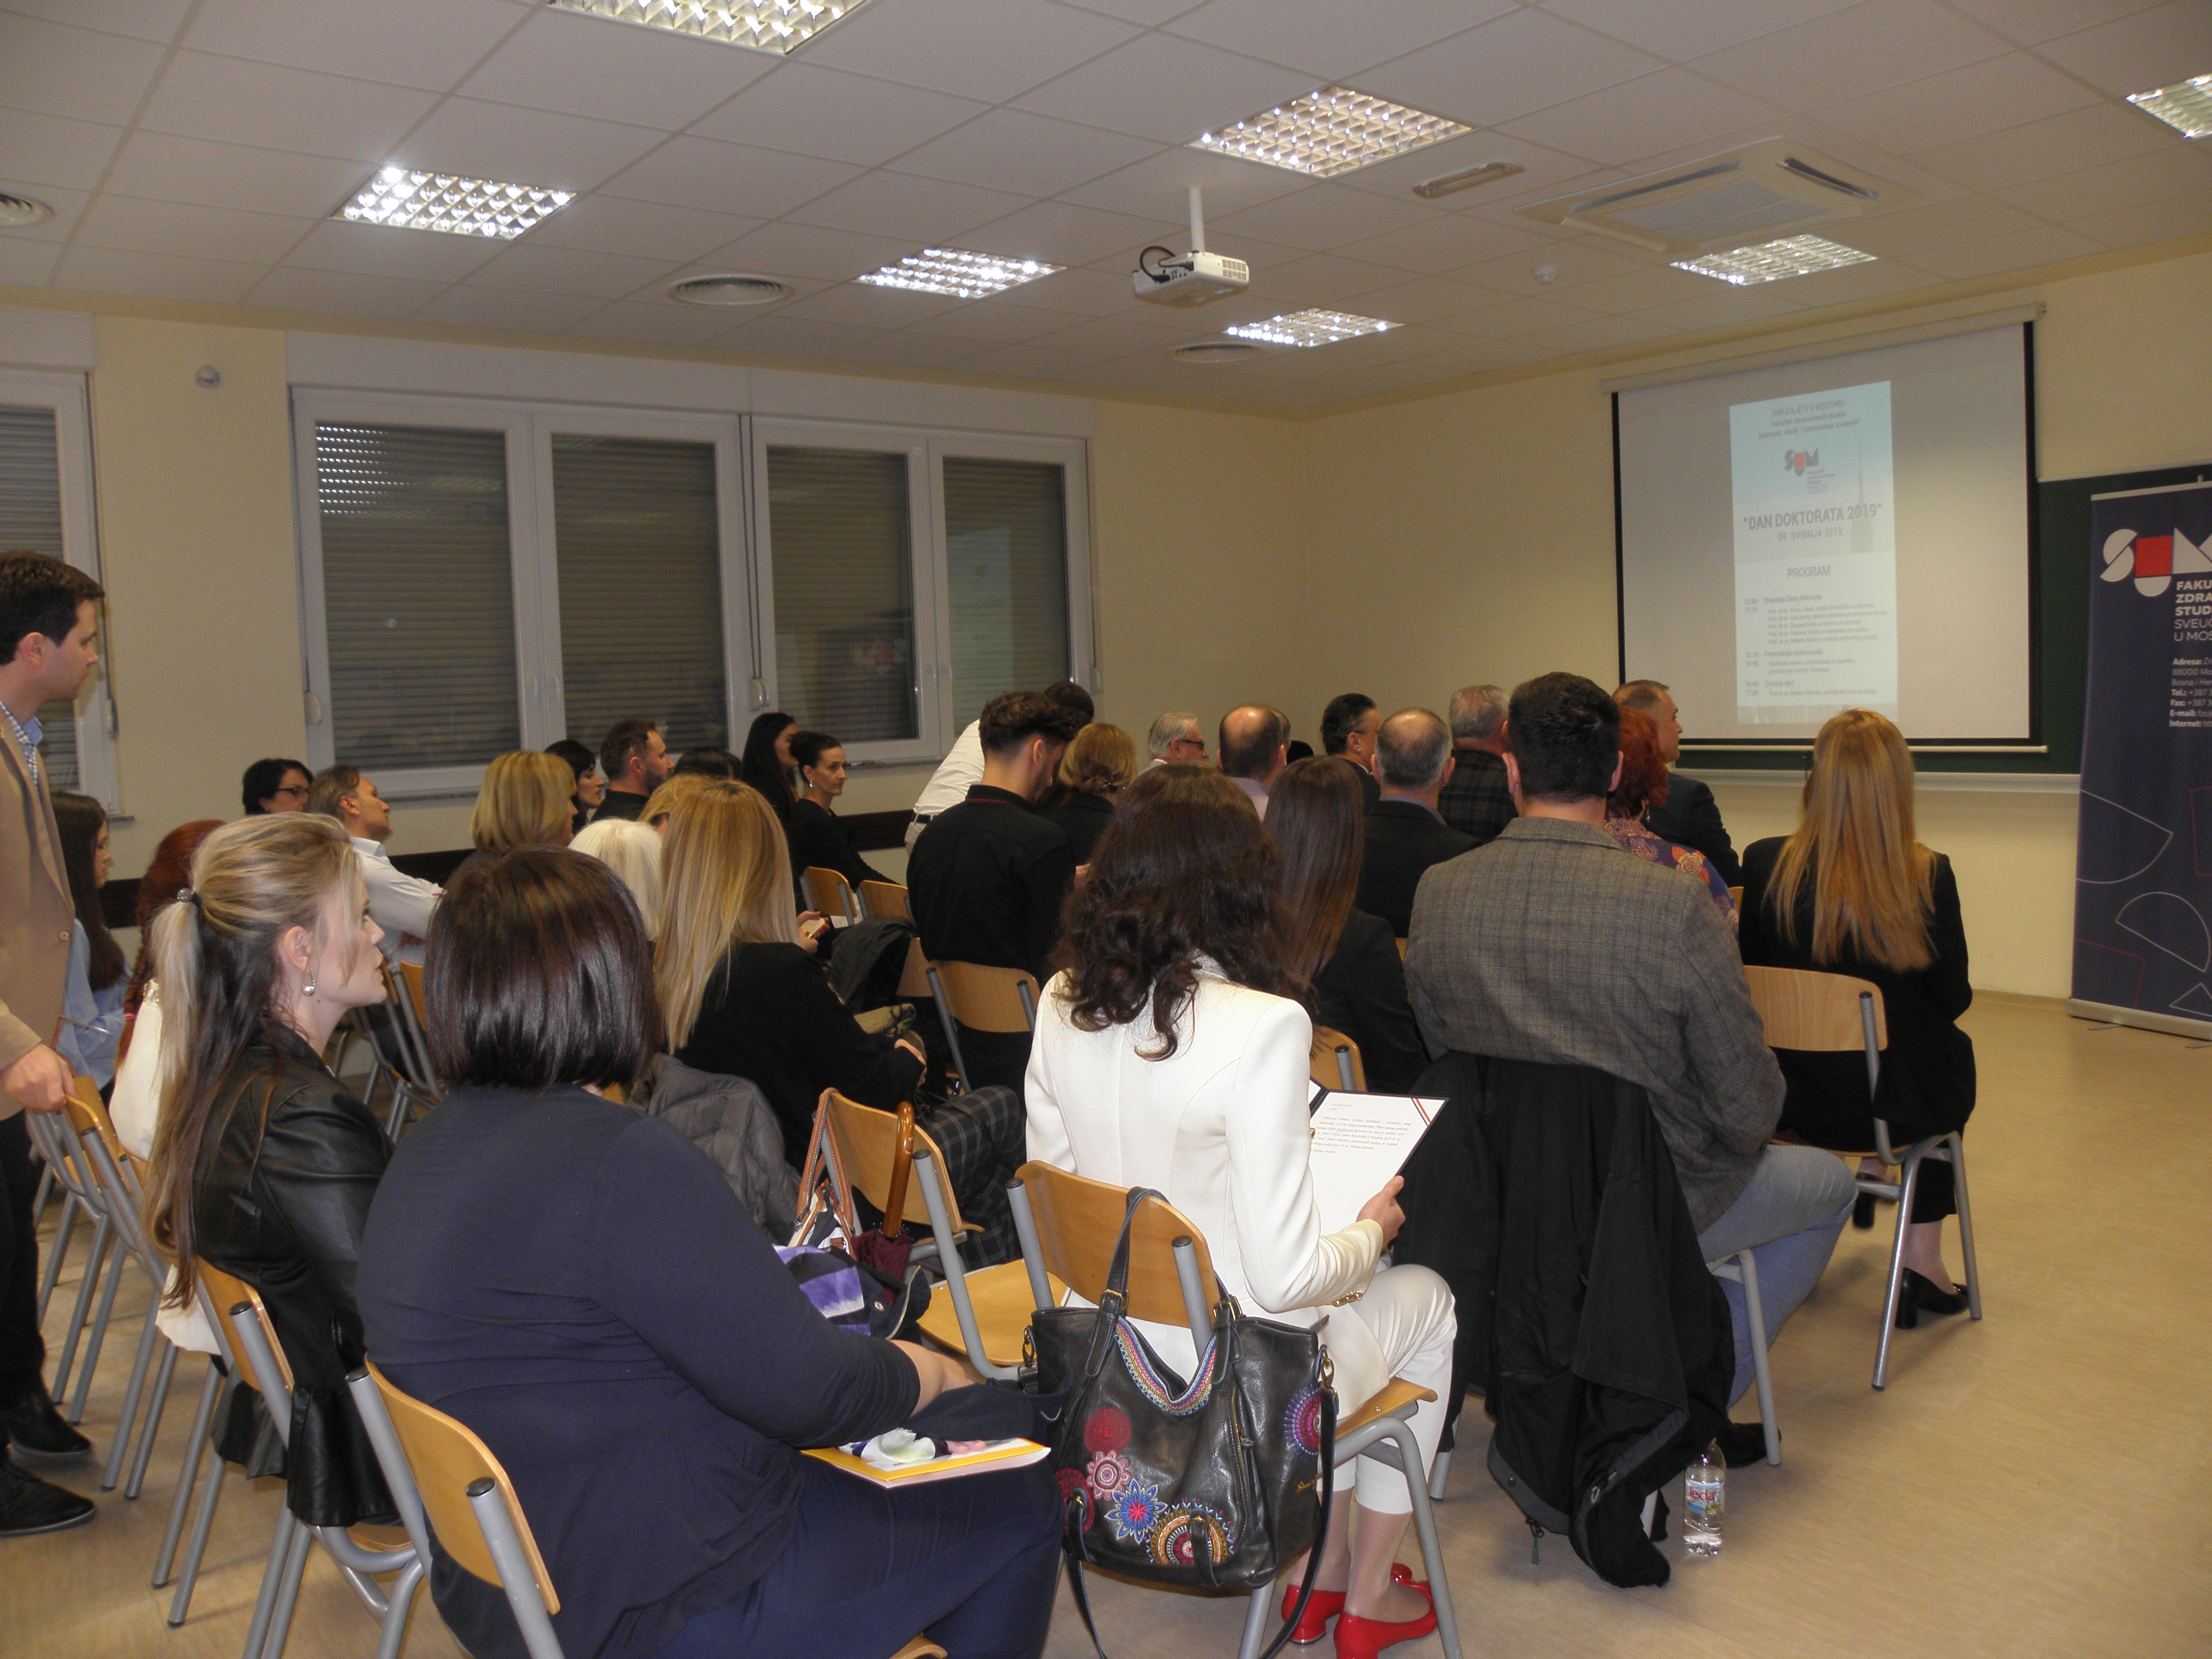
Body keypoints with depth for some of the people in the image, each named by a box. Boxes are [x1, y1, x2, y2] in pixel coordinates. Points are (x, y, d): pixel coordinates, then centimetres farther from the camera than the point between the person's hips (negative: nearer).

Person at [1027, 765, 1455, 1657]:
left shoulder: (1062, 1005, -6)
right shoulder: (1262, 1024, -25)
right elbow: (1285, 1275, -22)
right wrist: (1373, 1229, -3)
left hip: (1102, 1359, 6)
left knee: (1349, 1281, 31)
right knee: (1425, 1300, 24)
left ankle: (1320, 1574, 41)